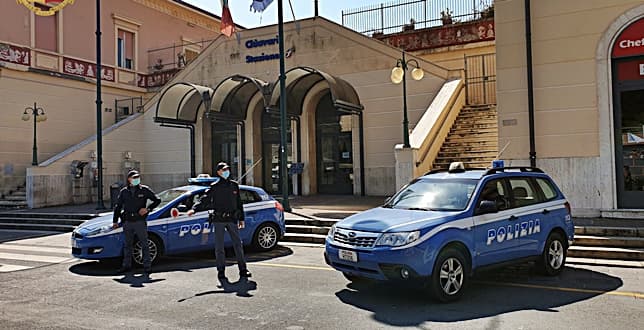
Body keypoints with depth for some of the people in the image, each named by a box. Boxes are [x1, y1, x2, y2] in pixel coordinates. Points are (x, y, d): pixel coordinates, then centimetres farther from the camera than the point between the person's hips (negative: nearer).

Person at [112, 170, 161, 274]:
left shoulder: (144, 190, 1)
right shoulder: (123, 192, 9)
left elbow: (157, 200, 5)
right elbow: (118, 207, 17)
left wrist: (148, 209, -8)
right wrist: (115, 221, 15)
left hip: (140, 221, -3)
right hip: (127, 222, 3)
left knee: (144, 245, -1)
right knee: (127, 245, 12)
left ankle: (147, 266, 4)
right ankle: (126, 265, 22)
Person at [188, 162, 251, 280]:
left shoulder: (234, 185, 11)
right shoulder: (214, 187, 0)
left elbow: (239, 203, 15)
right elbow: (205, 200, -7)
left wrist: (241, 218, 13)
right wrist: (194, 209, -23)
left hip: (232, 219, 3)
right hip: (218, 220, -3)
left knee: (238, 244, 3)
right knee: (219, 246, 2)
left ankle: (243, 270, 10)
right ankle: (221, 271, 11)